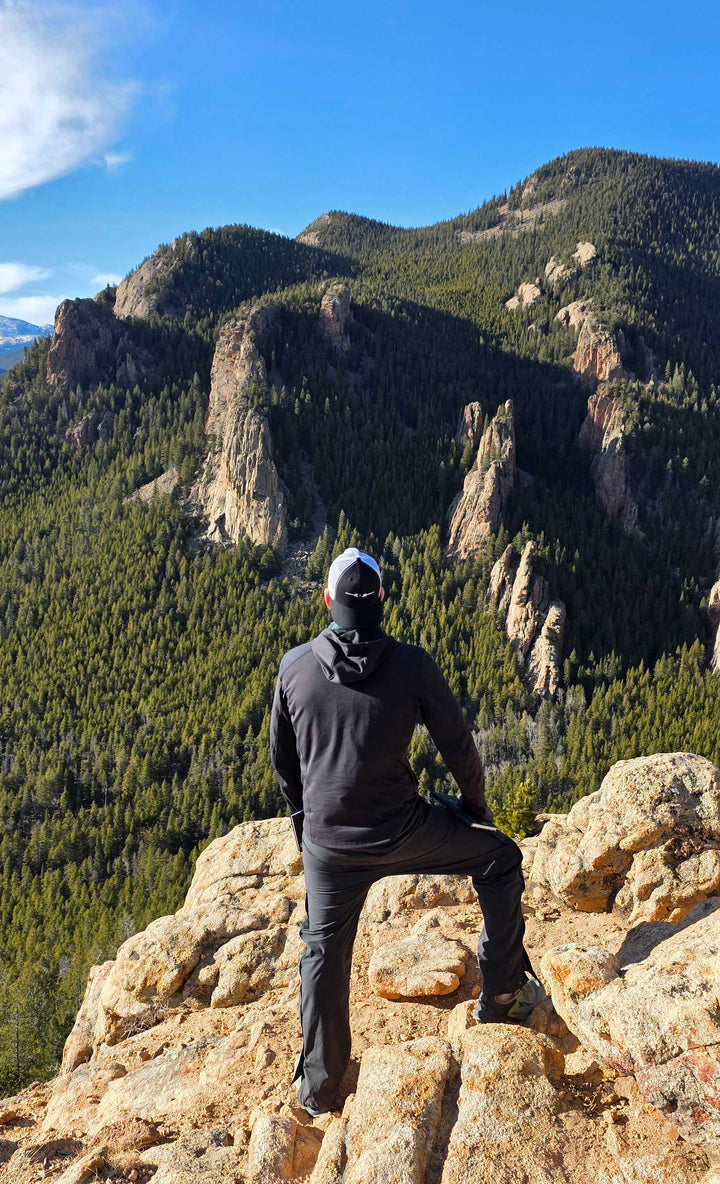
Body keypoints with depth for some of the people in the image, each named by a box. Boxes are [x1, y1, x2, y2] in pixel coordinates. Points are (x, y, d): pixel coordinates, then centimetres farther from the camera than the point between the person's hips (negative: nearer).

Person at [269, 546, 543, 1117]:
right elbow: (457, 743, -5)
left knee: (325, 948, 21)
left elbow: (282, 756, 7)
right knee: (499, 859, 21)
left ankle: (318, 1086, 34)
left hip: (327, 840, 3)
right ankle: (503, 993, 28)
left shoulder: (294, 666, -5)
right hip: (403, 831, -2)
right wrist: (476, 802, 14)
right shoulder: (411, 663, -13)